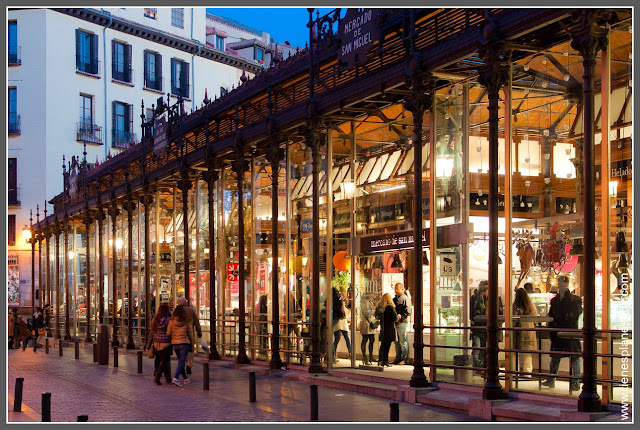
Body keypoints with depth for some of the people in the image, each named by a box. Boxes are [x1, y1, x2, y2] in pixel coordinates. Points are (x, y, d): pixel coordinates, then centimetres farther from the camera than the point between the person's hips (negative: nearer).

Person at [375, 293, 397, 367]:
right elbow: (395, 317, -13)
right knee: (387, 345, 0)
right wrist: (399, 316, 7)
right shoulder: (390, 307, -14)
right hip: (390, 328, -5)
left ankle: (380, 361, 14)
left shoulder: (379, 307, 1)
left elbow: (377, 316, 11)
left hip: (382, 328, 5)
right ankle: (385, 361, 1)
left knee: (382, 345, 13)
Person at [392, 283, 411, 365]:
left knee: (403, 341, -4)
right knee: (397, 341, 11)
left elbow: (408, 312, -13)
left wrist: (401, 319, -16)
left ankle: (404, 359, 1)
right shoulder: (394, 299, 18)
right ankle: (398, 359, 17)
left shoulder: (405, 299, -6)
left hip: (402, 323, -8)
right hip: (395, 323, 8)